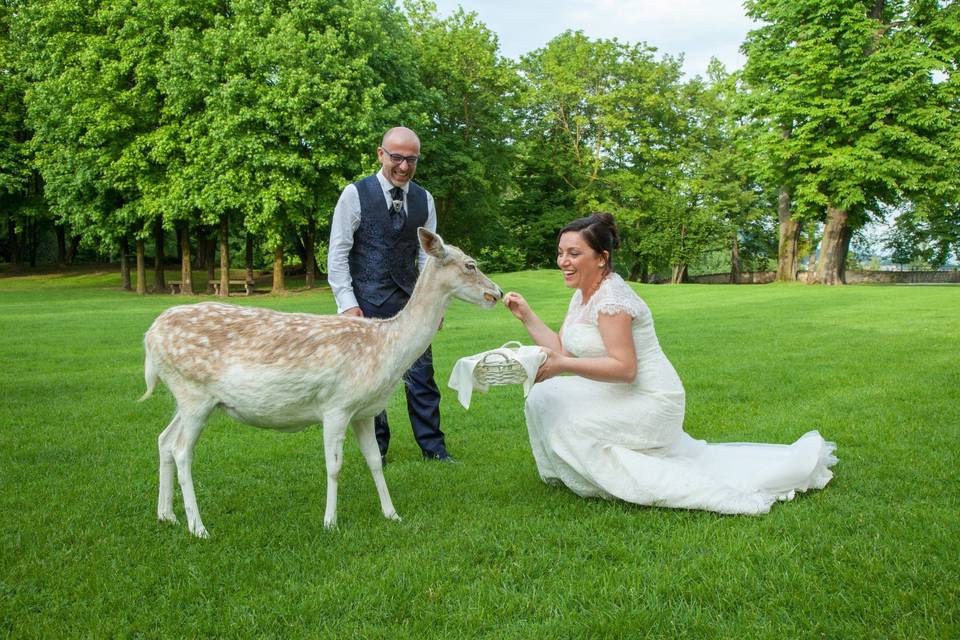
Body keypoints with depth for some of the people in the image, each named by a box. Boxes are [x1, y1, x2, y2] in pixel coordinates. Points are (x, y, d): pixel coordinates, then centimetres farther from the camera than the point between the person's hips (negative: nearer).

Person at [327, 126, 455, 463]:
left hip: (409, 300, 3)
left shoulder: (424, 199, 8)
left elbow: (428, 254, 10)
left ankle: (432, 445, 16)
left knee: (422, 374, 4)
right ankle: (376, 447, 18)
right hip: (368, 302, -3)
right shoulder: (355, 194, -4)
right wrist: (347, 302, -11)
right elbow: (337, 254, -4)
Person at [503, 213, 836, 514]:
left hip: (646, 403, -10)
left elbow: (624, 368, -31)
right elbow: (562, 351, 6)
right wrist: (527, 315, 1)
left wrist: (563, 365, -36)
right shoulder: (582, 295, 7)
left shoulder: (611, 298, -24)